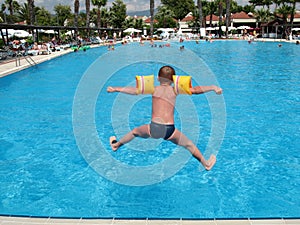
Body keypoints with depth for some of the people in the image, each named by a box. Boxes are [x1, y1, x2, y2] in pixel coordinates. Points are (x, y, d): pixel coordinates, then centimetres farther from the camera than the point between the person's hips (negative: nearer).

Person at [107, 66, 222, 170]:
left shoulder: (154, 89, 6)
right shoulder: (175, 90, 2)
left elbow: (134, 90, 10)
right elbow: (195, 90, -4)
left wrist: (115, 89, 19)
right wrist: (213, 87, 0)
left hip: (153, 129, 1)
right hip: (169, 130, -1)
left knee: (135, 131, 31)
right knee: (189, 144, 23)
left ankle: (116, 145, 53)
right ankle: (206, 163, 37)